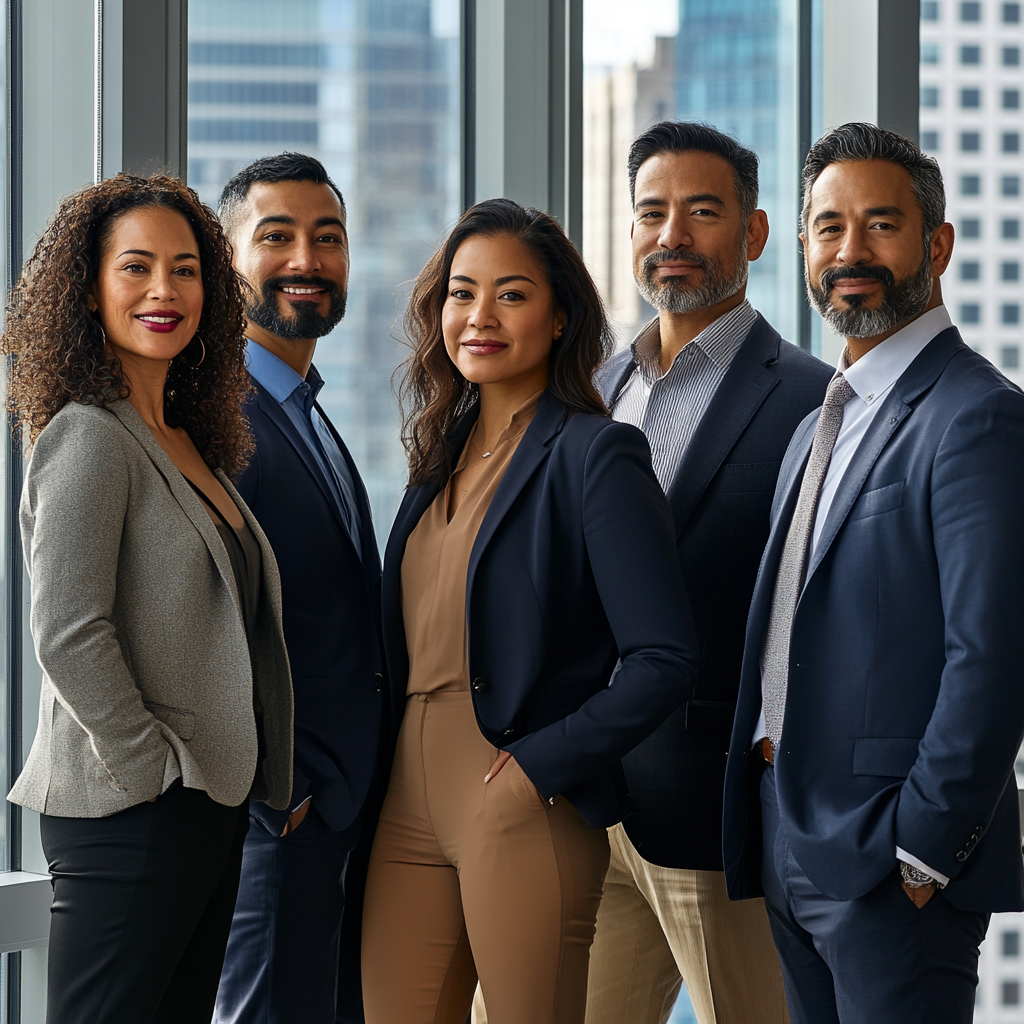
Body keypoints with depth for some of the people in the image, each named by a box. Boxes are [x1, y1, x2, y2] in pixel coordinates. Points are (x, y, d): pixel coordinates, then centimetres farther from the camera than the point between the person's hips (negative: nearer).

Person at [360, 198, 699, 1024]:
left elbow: (665, 660, -15)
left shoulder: (595, 454, -9)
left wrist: (541, 765, -15)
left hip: (524, 819, -7)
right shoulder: (444, 453, 14)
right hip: (409, 814, 7)